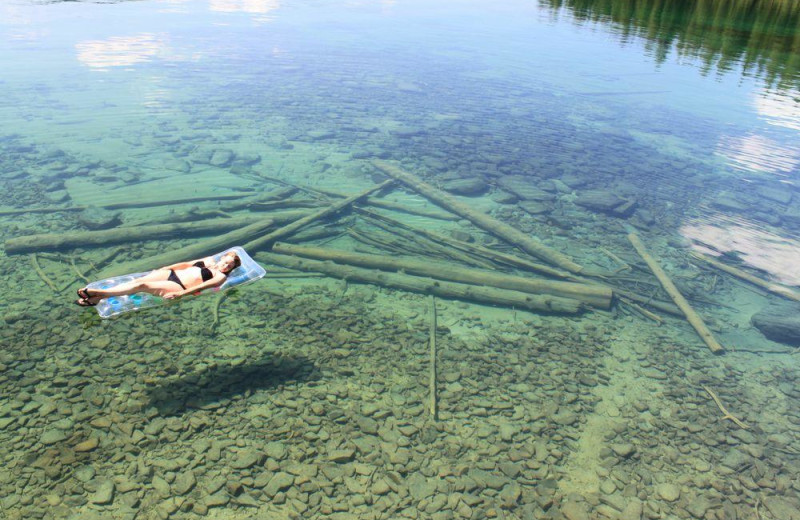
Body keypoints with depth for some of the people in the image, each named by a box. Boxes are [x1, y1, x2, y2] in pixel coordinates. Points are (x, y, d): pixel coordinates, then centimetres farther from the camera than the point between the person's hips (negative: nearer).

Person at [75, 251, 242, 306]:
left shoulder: (220, 276, -1)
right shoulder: (209, 260, 21)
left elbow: (201, 286, -15)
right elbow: (186, 264, 23)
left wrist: (181, 293, -27)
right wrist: (164, 268, 16)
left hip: (179, 287, -6)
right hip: (171, 274, 6)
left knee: (142, 285, -22)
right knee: (138, 280, -16)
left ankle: (98, 293, -23)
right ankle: (95, 298, -21)